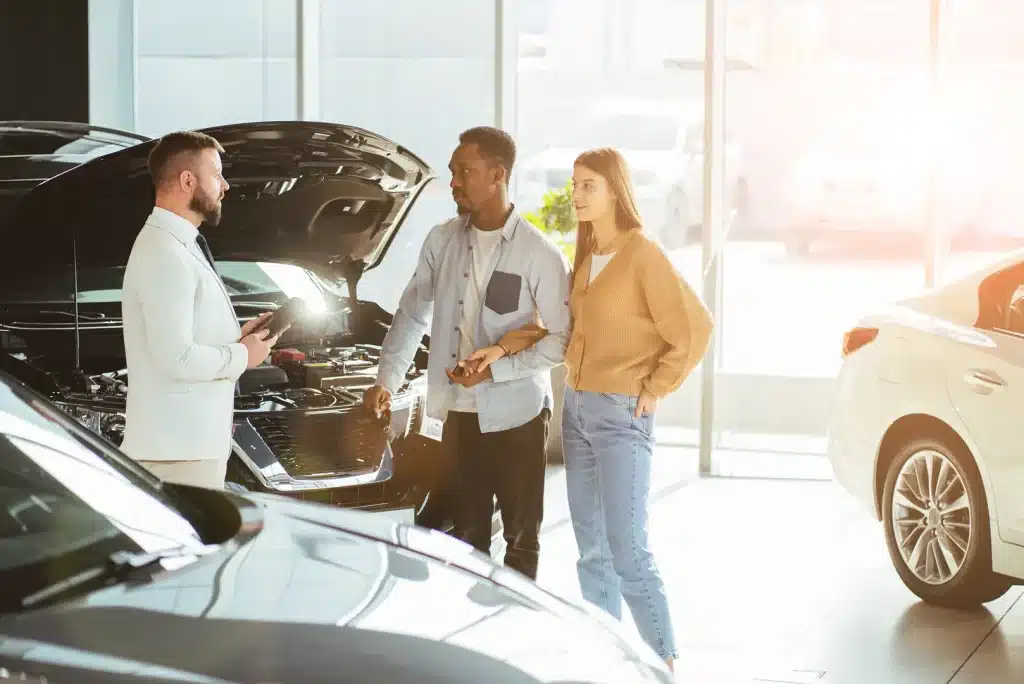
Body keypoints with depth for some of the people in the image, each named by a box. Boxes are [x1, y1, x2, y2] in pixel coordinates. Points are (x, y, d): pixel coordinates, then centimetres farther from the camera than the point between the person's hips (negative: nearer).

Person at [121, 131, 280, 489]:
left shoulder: (181, 246, 18)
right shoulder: (165, 255, -17)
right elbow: (175, 358, -24)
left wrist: (236, 339, 11)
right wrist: (241, 357, -10)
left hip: (194, 442, 11)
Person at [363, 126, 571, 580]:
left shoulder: (538, 254, -11)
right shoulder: (441, 241, 5)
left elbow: (561, 338, -11)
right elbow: (411, 315, 14)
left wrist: (495, 370, -17)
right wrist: (387, 380, 9)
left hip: (516, 413, -5)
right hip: (459, 411, 5)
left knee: (521, 536, 6)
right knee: (467, 533, 11)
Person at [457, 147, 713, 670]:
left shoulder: (642, 255, -11)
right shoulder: (584, 257, 12)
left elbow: (694, 328, -13)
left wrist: (655, 388, -9)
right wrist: (503, 349, 1)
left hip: (621, 414, -7)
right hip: (577, 407, 8)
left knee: (627, 550, -8)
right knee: (592, 550, 10)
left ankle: (662, 662, 1)